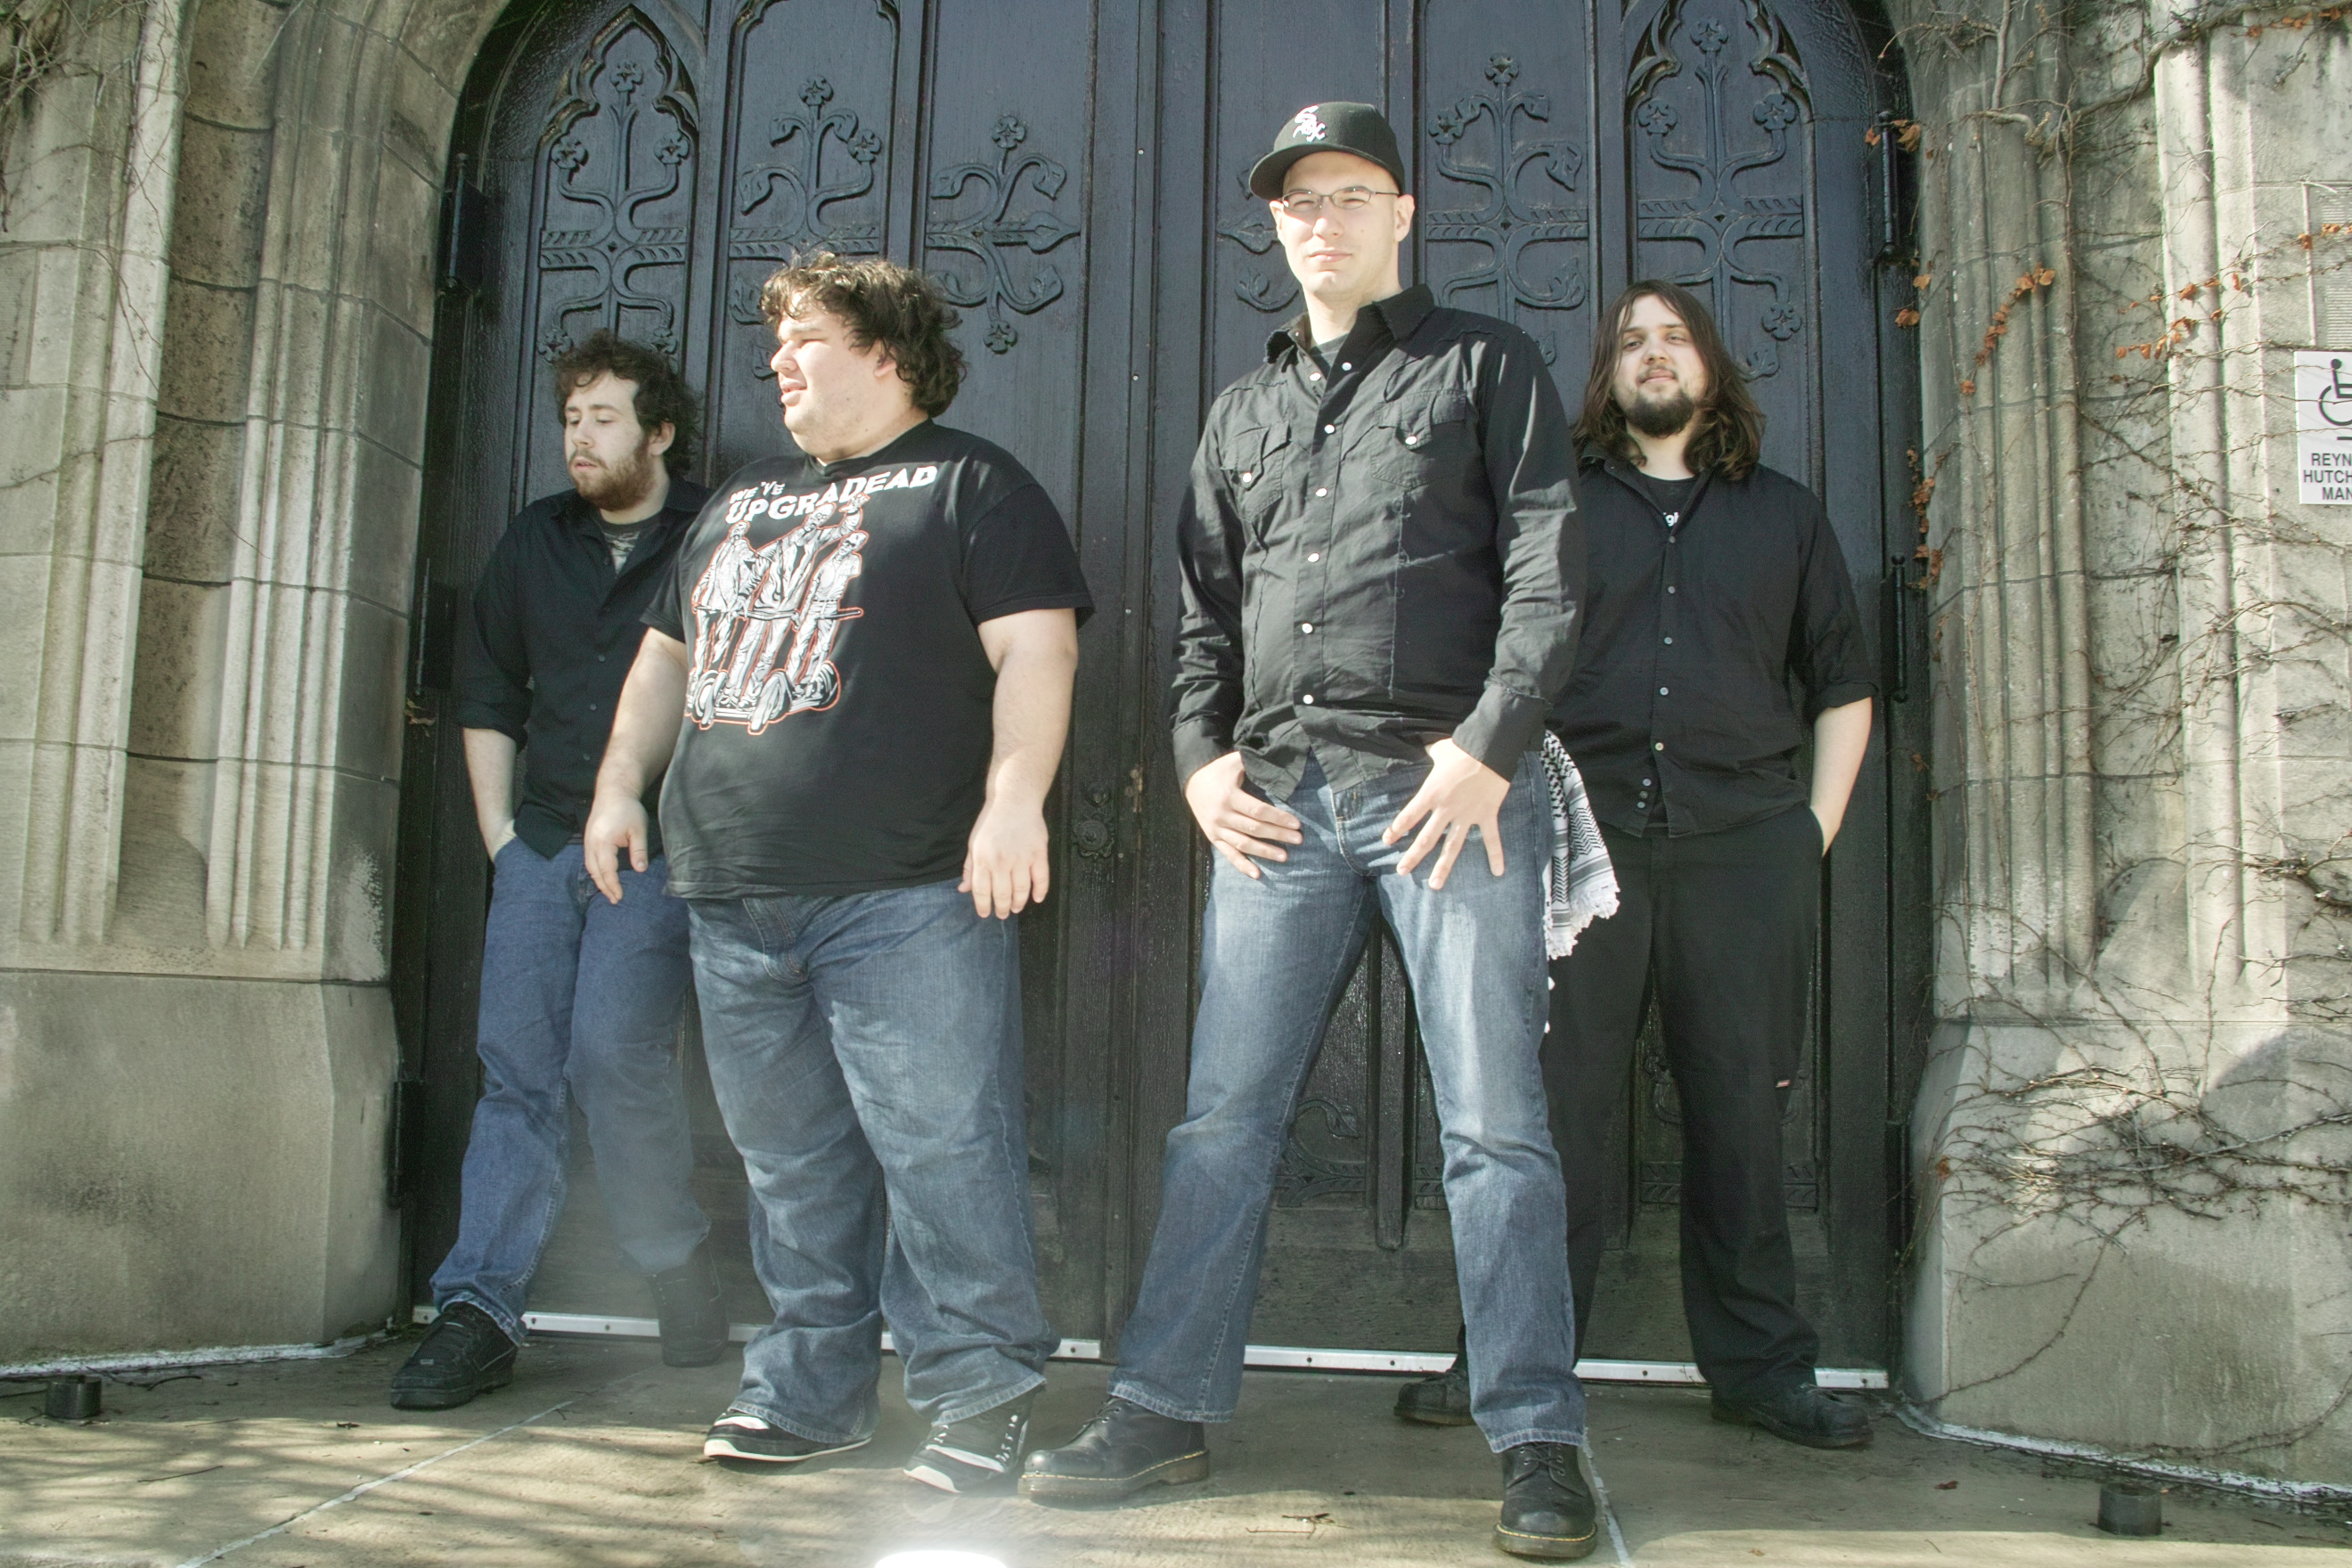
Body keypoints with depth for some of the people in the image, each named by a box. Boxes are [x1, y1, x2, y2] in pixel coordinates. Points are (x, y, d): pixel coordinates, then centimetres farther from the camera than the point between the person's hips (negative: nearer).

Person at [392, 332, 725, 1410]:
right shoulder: (535, 541, 17)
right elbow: (488, 695, 20)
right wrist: (498, 828, 11)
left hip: (662, 848, -5)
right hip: (543, 842, 5)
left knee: (612, 1050, -16)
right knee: (516, 1065, -1)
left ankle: (678, 1273, 3)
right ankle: (479, 1312, 1)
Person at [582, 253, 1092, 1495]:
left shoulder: (968, 486, 3)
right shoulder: (740, 501, 25)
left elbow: (1035, 649, -8)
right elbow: (668, 654, 30)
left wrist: (1014, 796, -20)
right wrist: (621, 784, 19)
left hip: (908, 893, -7)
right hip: (735, 897, 7)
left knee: (941, 1147, -8)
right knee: (788, 1159, 12)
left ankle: (978, 1397, 2)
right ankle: (813, 1387, 23)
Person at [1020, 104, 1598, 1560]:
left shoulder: (1488, 364, 10)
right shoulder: (1244, 409, 23)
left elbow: (1548, 572, 0)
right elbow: (1207, 609, 21)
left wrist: (1489, 750, -11)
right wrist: (1202, 755, 5)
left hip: (1451, 788, -4)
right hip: (1280, 798, 4)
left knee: (1494, 1122, -3)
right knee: (1225, 1115, 4)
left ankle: (1538, 1438, 6)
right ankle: (1167, 1408, 12)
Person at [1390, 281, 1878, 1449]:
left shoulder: (1783, 515, 18)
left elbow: (1844, 685, 20)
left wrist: (1815, 829, 9)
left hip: (1743, 843, 1)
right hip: (1583, 832, -1)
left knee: (1740, 1110, 4)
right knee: (1551, 1102, -3)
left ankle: (1760, 1367, 15)